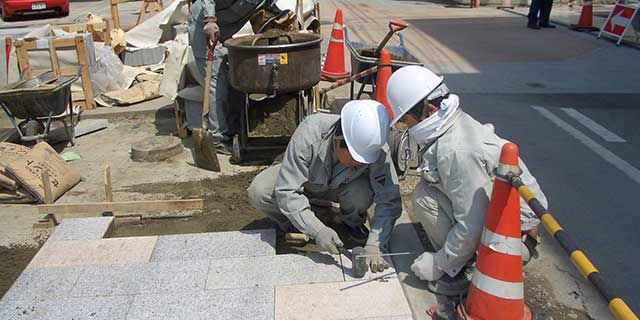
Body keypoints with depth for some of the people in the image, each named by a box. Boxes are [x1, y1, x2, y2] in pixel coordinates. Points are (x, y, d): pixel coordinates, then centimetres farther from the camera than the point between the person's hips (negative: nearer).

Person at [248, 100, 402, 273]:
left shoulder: (376, 147, -33)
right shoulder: (308, 134, -39)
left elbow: (389, 202, -29)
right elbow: (286, 191, -36)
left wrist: (374, 247, -40)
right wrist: (317, 230, -44)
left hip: (342, 185, 1)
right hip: (303, 179, -1)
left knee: (362, 195, -33)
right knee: (258, 192, -27)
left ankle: (353, 221, 3)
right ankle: (292, 222, 3)